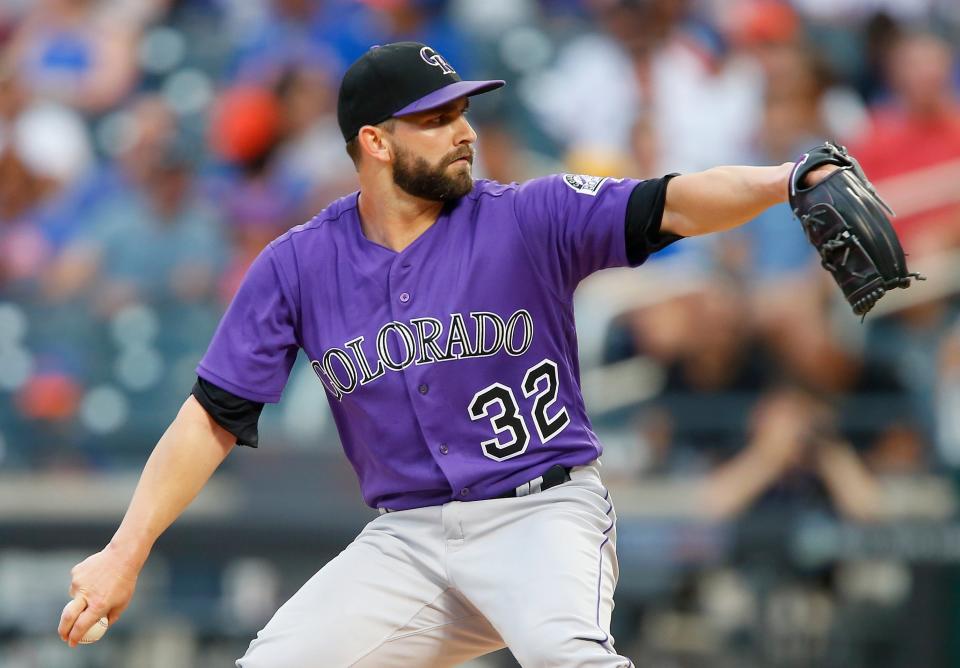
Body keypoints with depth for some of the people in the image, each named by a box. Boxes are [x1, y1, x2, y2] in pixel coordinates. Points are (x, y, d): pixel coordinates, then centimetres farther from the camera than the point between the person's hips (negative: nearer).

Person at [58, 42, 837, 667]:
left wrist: (787, 180, -37)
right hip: (405, 538, 4)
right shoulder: (298, 266, 3)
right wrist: (126, 553, -3)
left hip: (543, 512, -4)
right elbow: (213, 418, 5)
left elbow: (673, 206, -17)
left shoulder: (527, 220, -5)